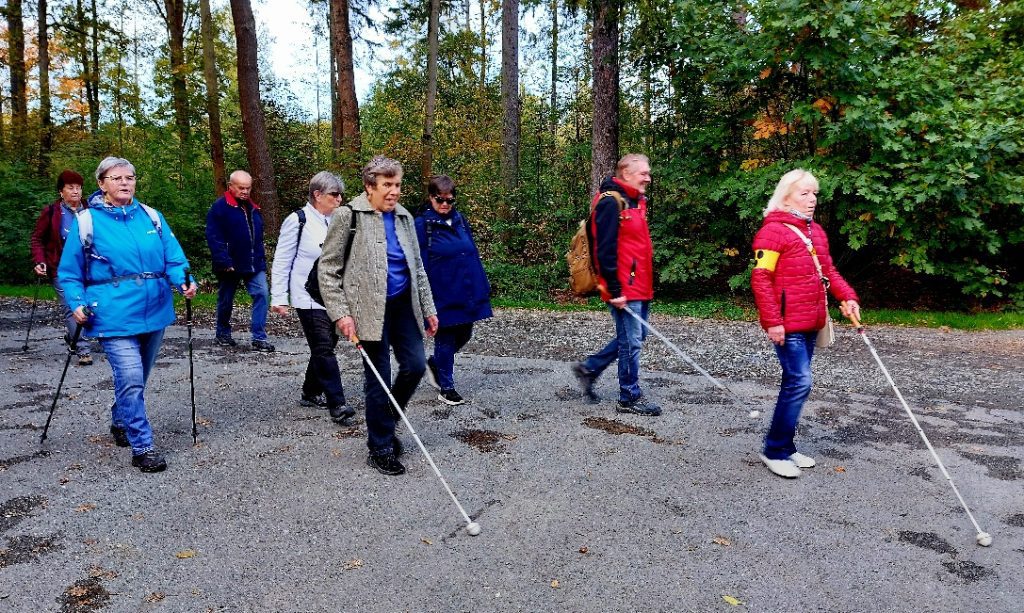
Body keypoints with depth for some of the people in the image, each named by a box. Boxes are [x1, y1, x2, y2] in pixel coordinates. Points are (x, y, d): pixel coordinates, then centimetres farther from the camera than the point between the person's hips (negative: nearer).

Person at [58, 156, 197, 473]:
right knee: (130, 379, -13)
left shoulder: (152, 217, 7)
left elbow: (173, 258, 4)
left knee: (137, 378, 19)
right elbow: (69, 273, 3)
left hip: (154, 312, 4)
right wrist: (77, 303, -12)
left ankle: (121, 422, 43)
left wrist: (184, 281, -16)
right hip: (115, 315, -4)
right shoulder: (86, 221, -2)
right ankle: (142, 447, -4)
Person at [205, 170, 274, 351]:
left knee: (261, 294, -8)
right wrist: (225, 262, -22)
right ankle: (223, 334, 31)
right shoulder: (219, 208, -10)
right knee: (226, 301, 10)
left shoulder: (253, 208, 12)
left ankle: (259, 338, -5)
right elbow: (213, 238, -16)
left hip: (254, 264, 5)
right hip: (231, 266, -5)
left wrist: (261, 258, 13)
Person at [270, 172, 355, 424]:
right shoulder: (298, 221, -8)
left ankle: (311, 393, 29)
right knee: (323, 349, -9)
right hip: (309, 297, -7)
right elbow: (282, 261, -6)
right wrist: (278, 298, -9)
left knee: (326, 346, 13)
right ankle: (336, 404, -8)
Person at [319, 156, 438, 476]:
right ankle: (380, 448, 16)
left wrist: (429, 308, 12)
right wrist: (340, 313, -14)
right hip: (371, 308, -5)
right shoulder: (349, 215, -7)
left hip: (403, 304, 6)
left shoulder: (404, 217, 10)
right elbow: (328, 269, -7)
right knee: (379, 376, 0)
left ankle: (385, 421, 30)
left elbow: (418, 267, 16)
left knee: (415, 366, 4)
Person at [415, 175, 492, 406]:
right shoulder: (422, 225, -9)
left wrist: (483, 287, 11)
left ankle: (434, 363, 40)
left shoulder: (460, 220, 8)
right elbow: (419, 265, -11)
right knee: (445, 339, 5)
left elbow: (473, 254, 12)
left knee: (464, 335, 16)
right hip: (442, 293, -6)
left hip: (466, 292, 6)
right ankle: (446, 388, 20)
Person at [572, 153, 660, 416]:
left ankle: (589, 368, 28)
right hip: (624, 288, -10)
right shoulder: (610, 202, -15)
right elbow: (605, 251, -19)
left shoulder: (636, 202, 15)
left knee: (635, 336, 16)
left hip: (640, 286, 10)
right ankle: (630, 397, 13)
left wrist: (648, 284, 20)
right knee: (631, 340, -1)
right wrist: (615, 291, -20)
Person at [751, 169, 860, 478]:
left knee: (795, 383, 12)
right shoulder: (773, 230, -11)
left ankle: (785, 447, 23)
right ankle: (774, 450, 2)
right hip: (787, 325, -8)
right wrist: (772, 320, -19)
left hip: (810, 323, 9)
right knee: (799, 382, -11)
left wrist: (847, 296, 4)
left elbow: (828, 270, 21)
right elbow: (760, 278, -15)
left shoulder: (816, 231, 15)